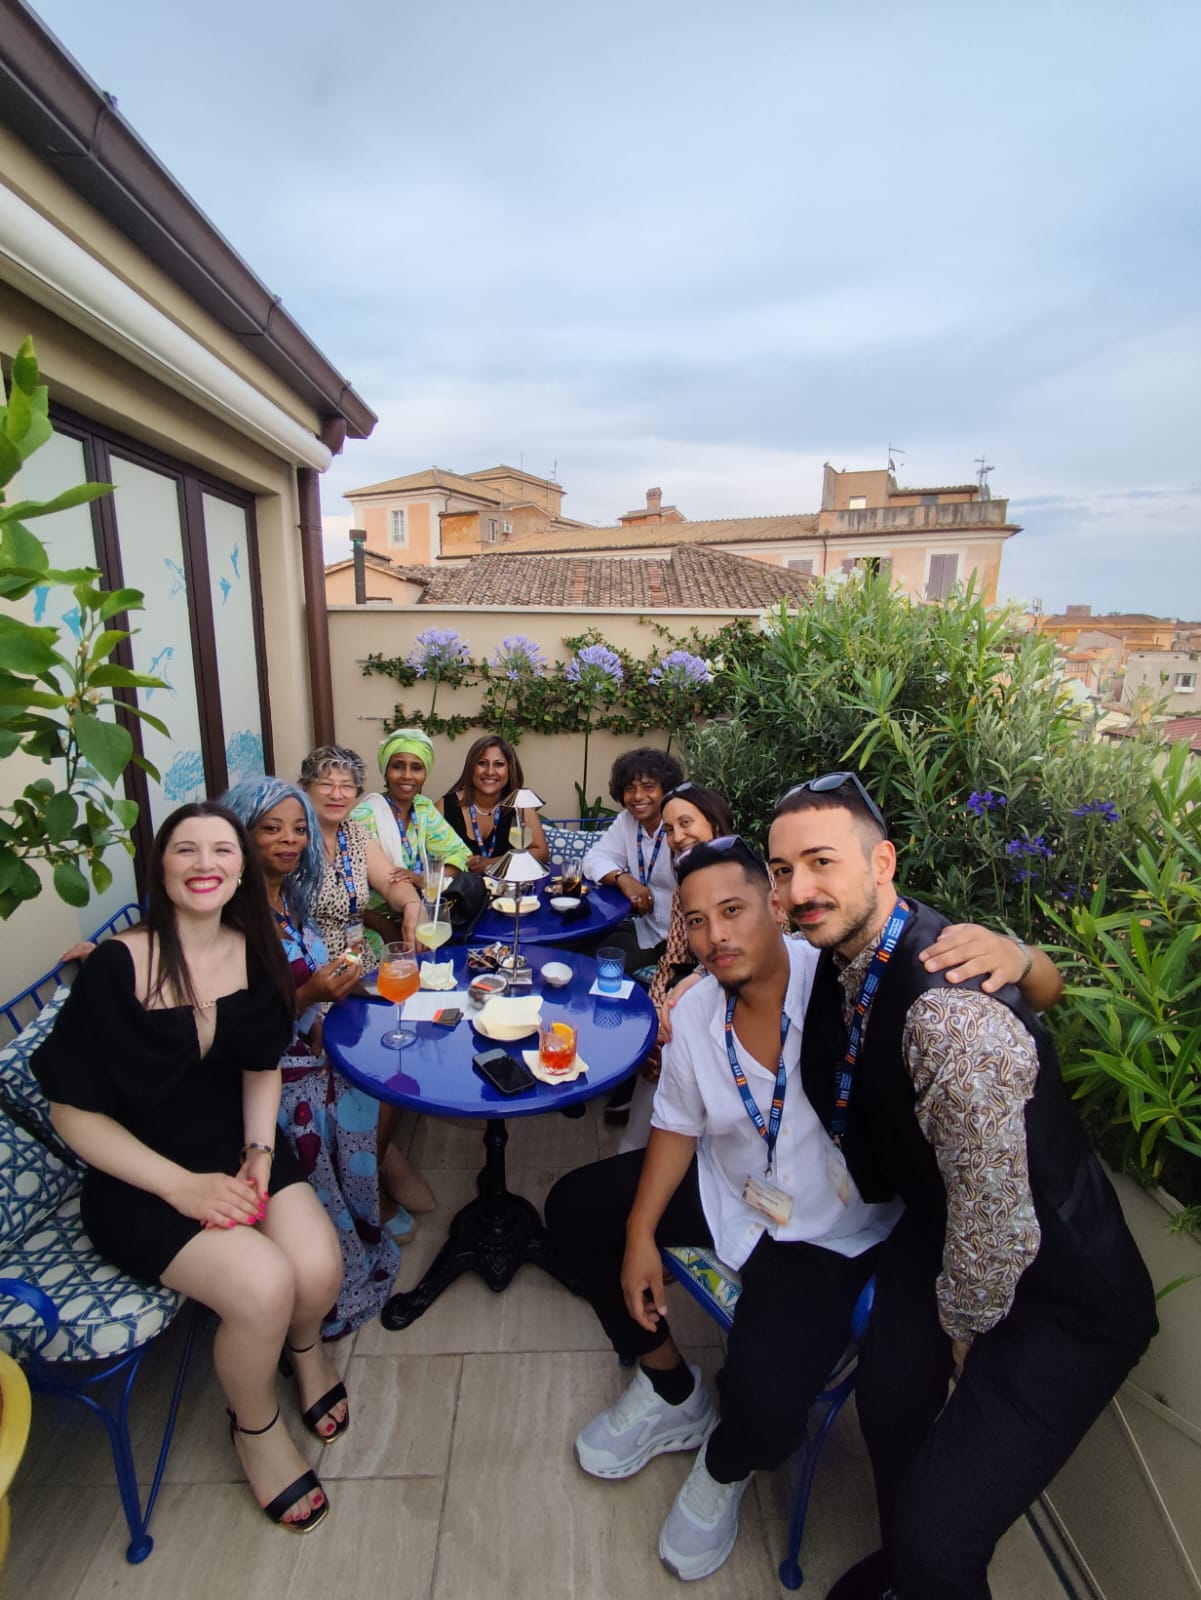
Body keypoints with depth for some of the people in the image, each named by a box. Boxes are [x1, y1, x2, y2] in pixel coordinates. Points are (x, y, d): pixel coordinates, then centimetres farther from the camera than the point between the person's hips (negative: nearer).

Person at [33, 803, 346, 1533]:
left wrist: (260, 1150, -6)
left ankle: (306, 1344, 23)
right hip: (139, 1180, -3)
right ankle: (255, 1427, 13)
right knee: (264, 1286, -23)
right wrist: (182, 1185, -17)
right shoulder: (116, 966, -18)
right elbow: (75, 1109, -12)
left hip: (239, 1151, 4)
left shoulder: (256, 953, -4)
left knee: (319, 1270, -17)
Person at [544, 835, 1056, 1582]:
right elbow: (678, 1125, 3)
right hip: (725, 1192, 6)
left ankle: (725, 1468, 19)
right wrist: (639, 1235, -1)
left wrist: (1011, 956, -49)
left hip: (831, 1233, -5)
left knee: (766, 1402, -25)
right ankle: (671, 1391, 28)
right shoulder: (696, 1010, -11)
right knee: (573, 1207, 6)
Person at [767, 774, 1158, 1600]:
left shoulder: (952, 1013, -38)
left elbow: (995, 1224, -27)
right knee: (889, 1404, 15)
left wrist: (963, 1328, -7)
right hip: (938, 1224, 7)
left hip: (1053, 1295, -6)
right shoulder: (843, 955, -9)